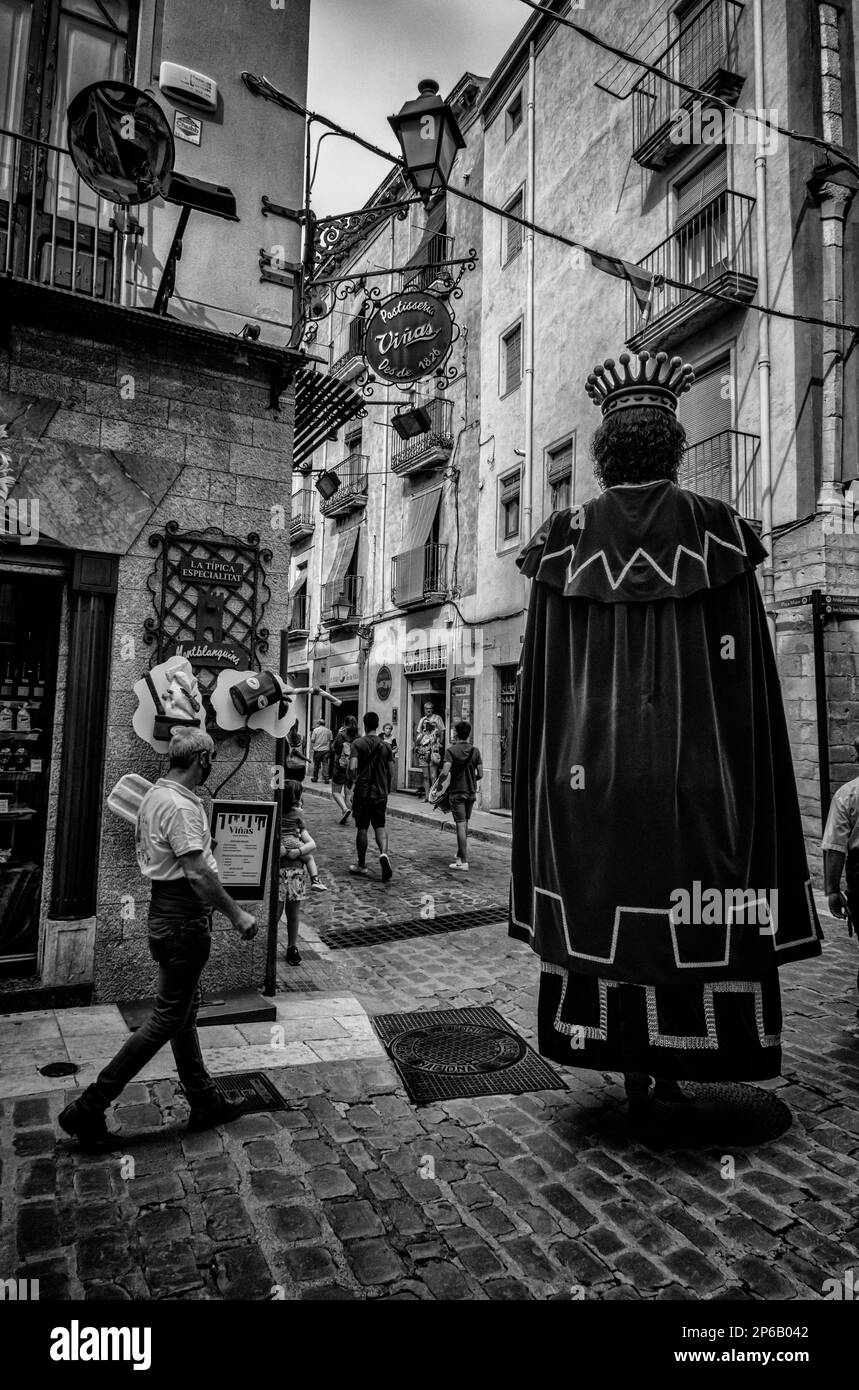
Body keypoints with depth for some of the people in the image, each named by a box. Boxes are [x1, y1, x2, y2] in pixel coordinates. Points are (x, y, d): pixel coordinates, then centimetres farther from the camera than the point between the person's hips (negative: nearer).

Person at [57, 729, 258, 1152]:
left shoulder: (154, 795, 8)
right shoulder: (180, 806, -23)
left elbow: (144, 851, 17)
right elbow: (198, 872, -27)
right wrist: (236, 914, -20)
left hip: (165, 911, 11)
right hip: (184, 921, -10)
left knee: (184, 1013, 17)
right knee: (167, 1020, 1)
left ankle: (204, 1103, 31)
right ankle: (89, 1109, 10)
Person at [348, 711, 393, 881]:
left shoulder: (358, 743, -8)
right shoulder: (385, 745, 4)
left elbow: (352, 768, -19)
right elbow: (390, 771, 5)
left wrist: (351, 780, 1)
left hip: (363, 792, -3)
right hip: (381, 792, 3)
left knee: (362, 828, 7)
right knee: (380, 826, 9)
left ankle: (362, 865, 17)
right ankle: (383, 853, -17)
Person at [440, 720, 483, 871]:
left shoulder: (451, 750, -11)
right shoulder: (475, 751, 1)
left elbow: (445, 772, -21)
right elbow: (480, 774, 0)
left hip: (456, 792, -4)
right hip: (471, 792, 4)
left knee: (460, 825, -5)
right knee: (465, 824, 18)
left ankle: (464, 861, -6)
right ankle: (460, 854, 30)